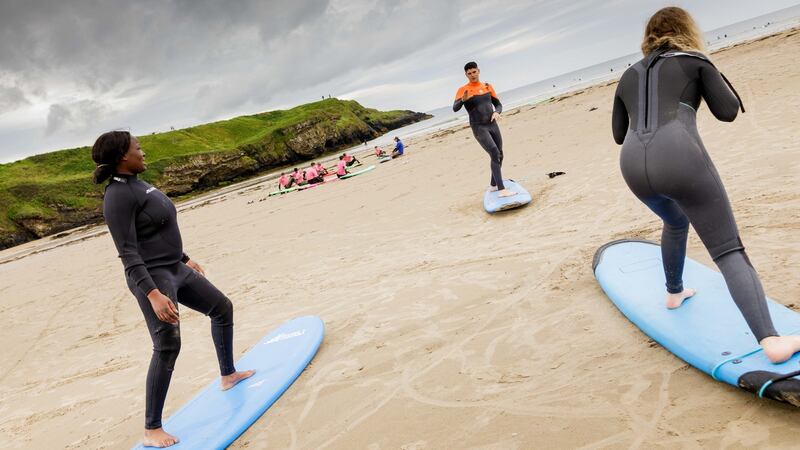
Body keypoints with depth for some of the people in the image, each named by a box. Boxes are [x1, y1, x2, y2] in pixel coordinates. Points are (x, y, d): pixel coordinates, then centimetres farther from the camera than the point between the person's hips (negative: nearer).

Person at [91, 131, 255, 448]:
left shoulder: (138, 185, 10)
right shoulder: (118, 195, -19)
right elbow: (128, 253, -25)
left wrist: (185, 259, 27)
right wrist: (153, 294, -32)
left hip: (176, 270, 10)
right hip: (152, 277, -10)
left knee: (222, 308, 19)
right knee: (167, 347, -12)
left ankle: (228, 376, 34)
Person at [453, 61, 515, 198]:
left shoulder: (487, 86, 11)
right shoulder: (463, 90, -5)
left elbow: (498, 104, 14)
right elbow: (455, 108, -19)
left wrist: (497, 112, -9)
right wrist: (463, 100, -40)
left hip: (493, 125, 6)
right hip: (479, 128, -6)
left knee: (499, 155, 13)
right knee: (495, 154, -21)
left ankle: (493, 185, 33)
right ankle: (501, 190, -25)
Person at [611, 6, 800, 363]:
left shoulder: (628, 76, 26)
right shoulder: (694, 61, 17)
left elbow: (619, 134, 28)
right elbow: (728, 111, 14)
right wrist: (713, 78, 31)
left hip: (633, 166, 5)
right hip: (679, 157, -4)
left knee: (675, 221, 36)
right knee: (728, 250, -2)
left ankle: (674, 293, 49)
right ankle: (770, 340, -15)